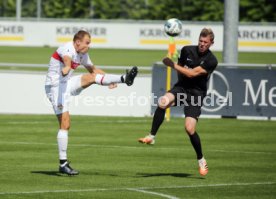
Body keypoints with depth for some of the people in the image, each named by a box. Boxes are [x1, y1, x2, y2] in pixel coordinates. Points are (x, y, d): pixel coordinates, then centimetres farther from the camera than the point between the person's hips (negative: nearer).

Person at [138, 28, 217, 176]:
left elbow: (192, 73, -18)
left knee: (189, 129, -14)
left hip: (196, 93, -3)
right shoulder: (187, 50, 1)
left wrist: (173, 65, -16)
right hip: (181, 87, 3)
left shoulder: (211, 61, -12)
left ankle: (201, 160, 8)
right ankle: (151, 137, -20)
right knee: (163, 102, -31)